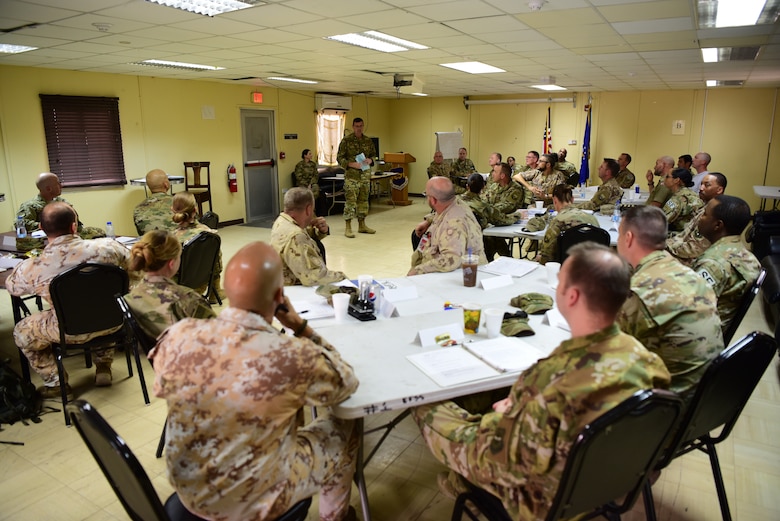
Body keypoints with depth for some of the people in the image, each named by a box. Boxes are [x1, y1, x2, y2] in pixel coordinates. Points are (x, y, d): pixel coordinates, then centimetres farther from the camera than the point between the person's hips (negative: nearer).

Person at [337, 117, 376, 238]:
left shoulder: (368, 141, 10)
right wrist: (352, 164, -18)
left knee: (363, 200, 11)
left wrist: (370, 160, -3)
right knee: (350, 200, -8)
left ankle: (362, 225, 21)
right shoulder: (346, 141, -3)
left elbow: (373, 154, 20)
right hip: (351, 176, -5)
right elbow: (340, 158, -4)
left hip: (365, 175, 5)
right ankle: (348, 227, -2)